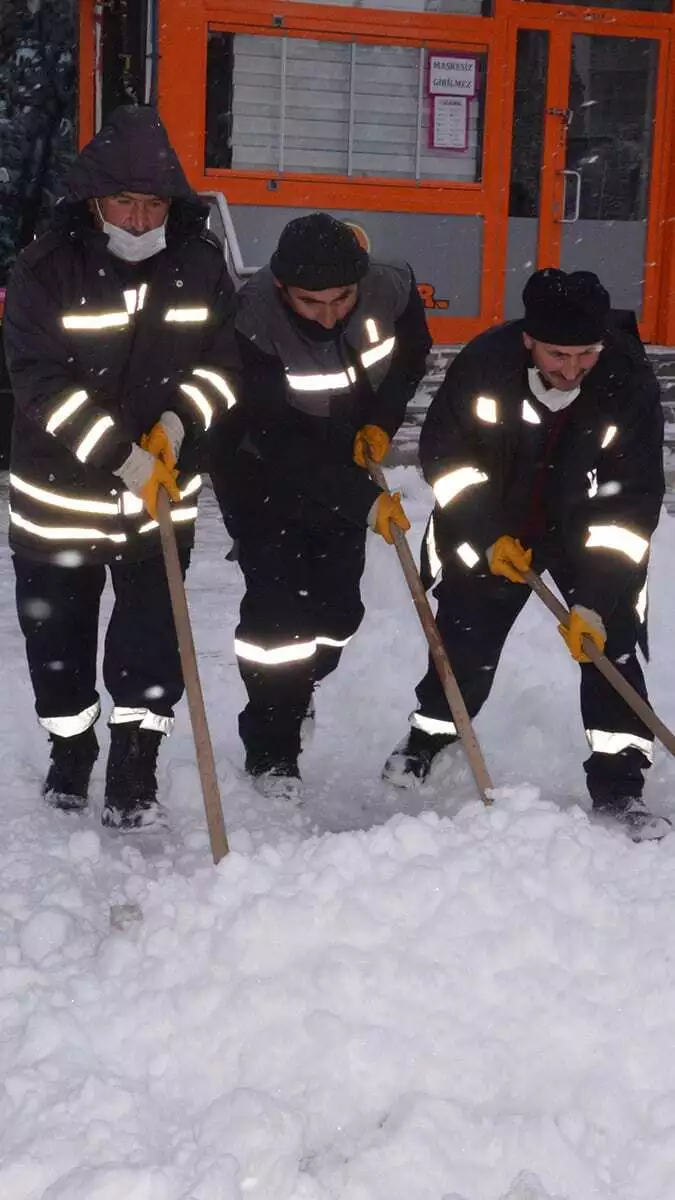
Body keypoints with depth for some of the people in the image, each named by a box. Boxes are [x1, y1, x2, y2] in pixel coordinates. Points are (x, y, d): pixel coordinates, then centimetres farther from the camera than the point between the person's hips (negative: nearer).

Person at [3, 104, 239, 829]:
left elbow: (221, 362, 3)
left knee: (152, 638, 2)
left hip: (163, 485, 1)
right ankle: (70, 752, 35)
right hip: (60, 489, -1)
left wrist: (179, 422, -15)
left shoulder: (200, 263, -3)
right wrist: (118, 452, -27)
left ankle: (135, 771, 17)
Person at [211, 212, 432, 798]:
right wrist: (365, 500, -36)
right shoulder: (252, 322, -35)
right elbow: (279, 442, -35)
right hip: (261, 474, -4)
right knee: (278, 603, -11)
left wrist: (381, 421, -12)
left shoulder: (392, 291, -21)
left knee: (338, 604, 10)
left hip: (345, 466, 5)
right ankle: (271, 750, 6)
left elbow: (413, 354, 3)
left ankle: (295, 692, 42)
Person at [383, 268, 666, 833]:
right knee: (465, 633, 6)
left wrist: (594, 599, -26)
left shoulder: (631, 384, -28)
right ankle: (430, 734, 32)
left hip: (591, 529, 0)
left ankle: (618, 780, 4)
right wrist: (486, 536, -16)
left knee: (608, 640, -7)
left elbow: (631, 503, -23)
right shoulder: (483, 363, -26)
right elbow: (444, 454, -11)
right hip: (491, 527, 1)